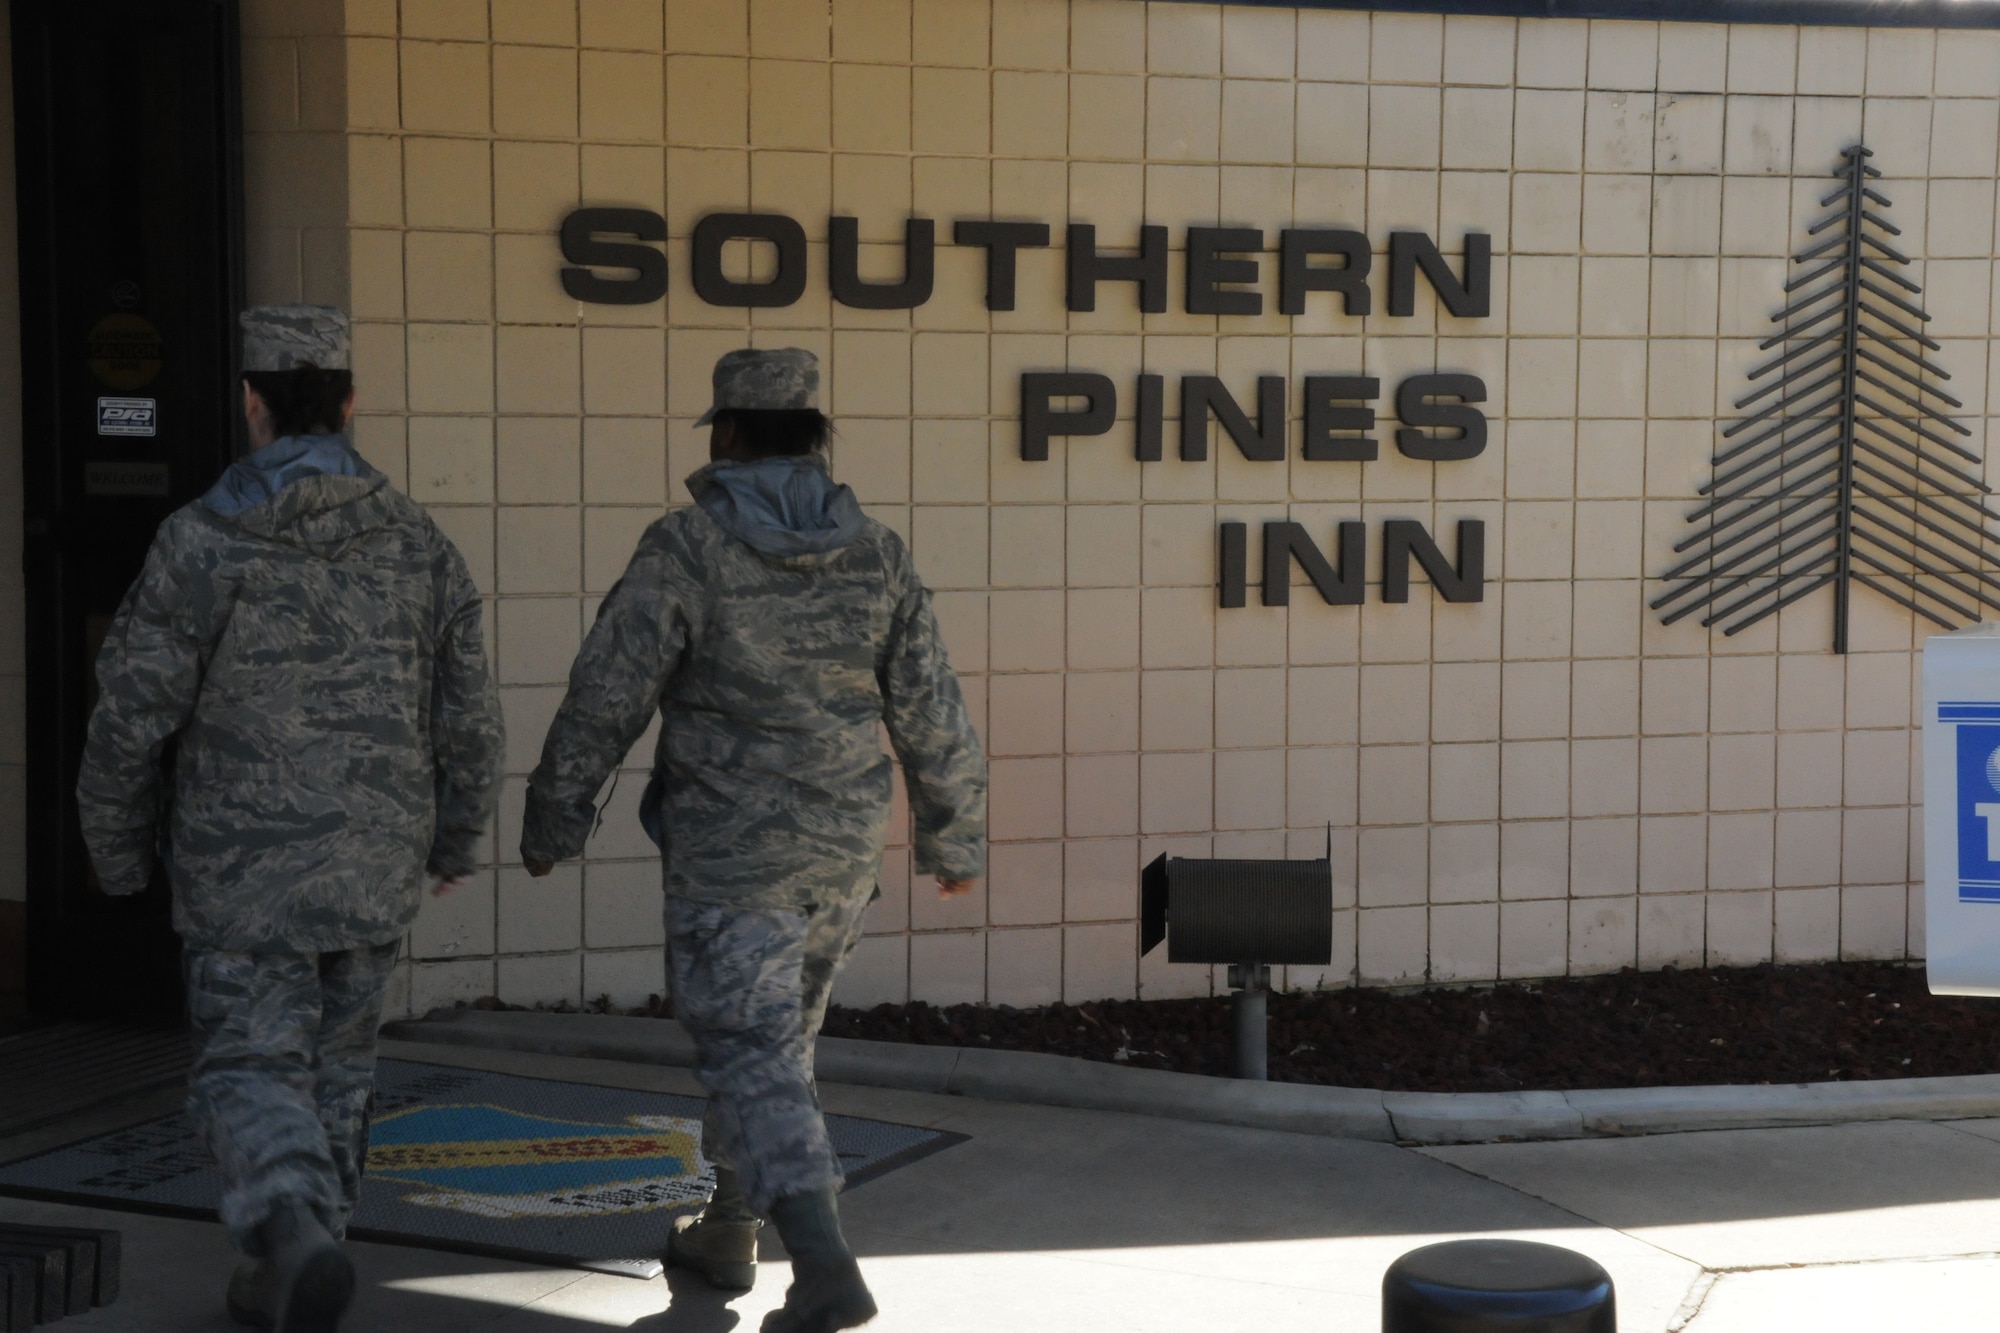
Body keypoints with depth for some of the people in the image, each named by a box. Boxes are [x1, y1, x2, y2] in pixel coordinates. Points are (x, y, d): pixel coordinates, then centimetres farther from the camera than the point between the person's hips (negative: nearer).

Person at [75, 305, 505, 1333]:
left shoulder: (201, 541, -11)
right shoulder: (415, 542, -1)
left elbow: (131, 716, -9)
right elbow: (467, 718, 2)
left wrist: (117, 850, 8)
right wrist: (455, 840, 19)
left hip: (243, 870, -3)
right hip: (373, 867, 3)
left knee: (251, 1075, 3)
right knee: (333, 1071, 18)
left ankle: (296, 1236, -24)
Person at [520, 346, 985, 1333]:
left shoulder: (684, 550, -12)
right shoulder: (877, 556, 0)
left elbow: (603, 703, -10)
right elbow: (934, 719, 3)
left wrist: (551, 823, 4)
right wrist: (955, 841, 16)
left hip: (729, 854, -5)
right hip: (844, 853, 5)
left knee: (752, 1059, -4)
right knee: (774, 1036, 21)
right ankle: (724, 1233, 35)